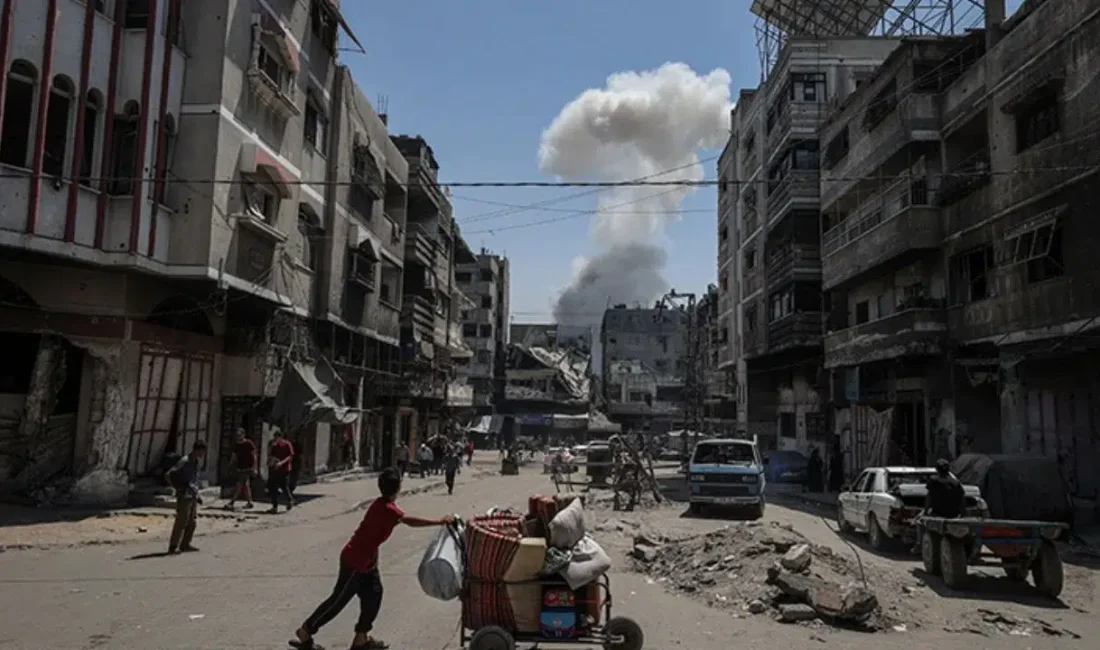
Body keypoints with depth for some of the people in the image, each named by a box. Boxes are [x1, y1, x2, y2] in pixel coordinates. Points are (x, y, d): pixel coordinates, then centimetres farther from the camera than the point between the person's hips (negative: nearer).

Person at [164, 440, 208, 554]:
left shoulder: (196, 463, 13)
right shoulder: (185, 462, -13)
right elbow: (168, 475, -18)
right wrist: (179, 487, -12)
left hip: (193, 497, 8)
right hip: (185, 496, -8)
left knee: (192, 522, 10)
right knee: (181, 522, -7)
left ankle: (185, 545, 19)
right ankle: (173, 547, -2)